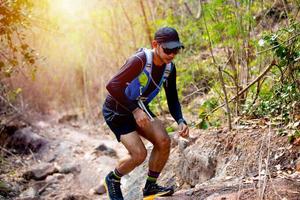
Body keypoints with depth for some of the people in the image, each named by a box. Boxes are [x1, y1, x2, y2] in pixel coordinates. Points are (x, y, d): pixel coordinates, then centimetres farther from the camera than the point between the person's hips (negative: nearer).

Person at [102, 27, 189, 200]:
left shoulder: (169, 68, -7)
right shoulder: (140, 61, -30)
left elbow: (172, 99, 1)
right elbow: (112, 86, -36)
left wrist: (181, 121, -17)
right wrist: (135, 110, -38)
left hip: (139, 108, 7)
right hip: (116, 112, -7)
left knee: (164, 141, -14)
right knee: (139, 154, -18)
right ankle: (113, 180, 12)